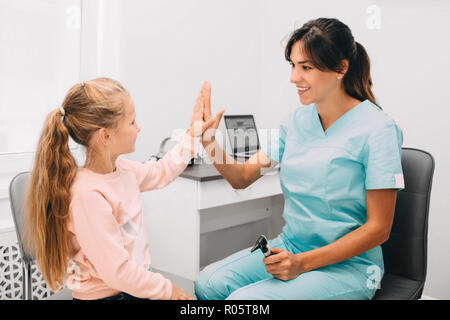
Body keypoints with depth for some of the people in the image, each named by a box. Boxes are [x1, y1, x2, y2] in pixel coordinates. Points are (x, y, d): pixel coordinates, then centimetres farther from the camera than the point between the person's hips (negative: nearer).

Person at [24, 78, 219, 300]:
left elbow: (160, 172, 20)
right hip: (105, 294, -8)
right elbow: (117, 272, -24)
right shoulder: (88, 195, -26)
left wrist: (193, 133, 18)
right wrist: (167, 290, -13)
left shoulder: (122, 169, -1)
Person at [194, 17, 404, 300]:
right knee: (208, 283, -16)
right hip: (290, 247, 5)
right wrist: (208, 141, -12)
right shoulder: (298, 120, 4)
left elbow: (378, 228, -13)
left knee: (244, 298, -25)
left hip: (347, 265, -5)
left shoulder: (377, 129, -13)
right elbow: (242, 177, 7)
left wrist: (303, 263, -19)